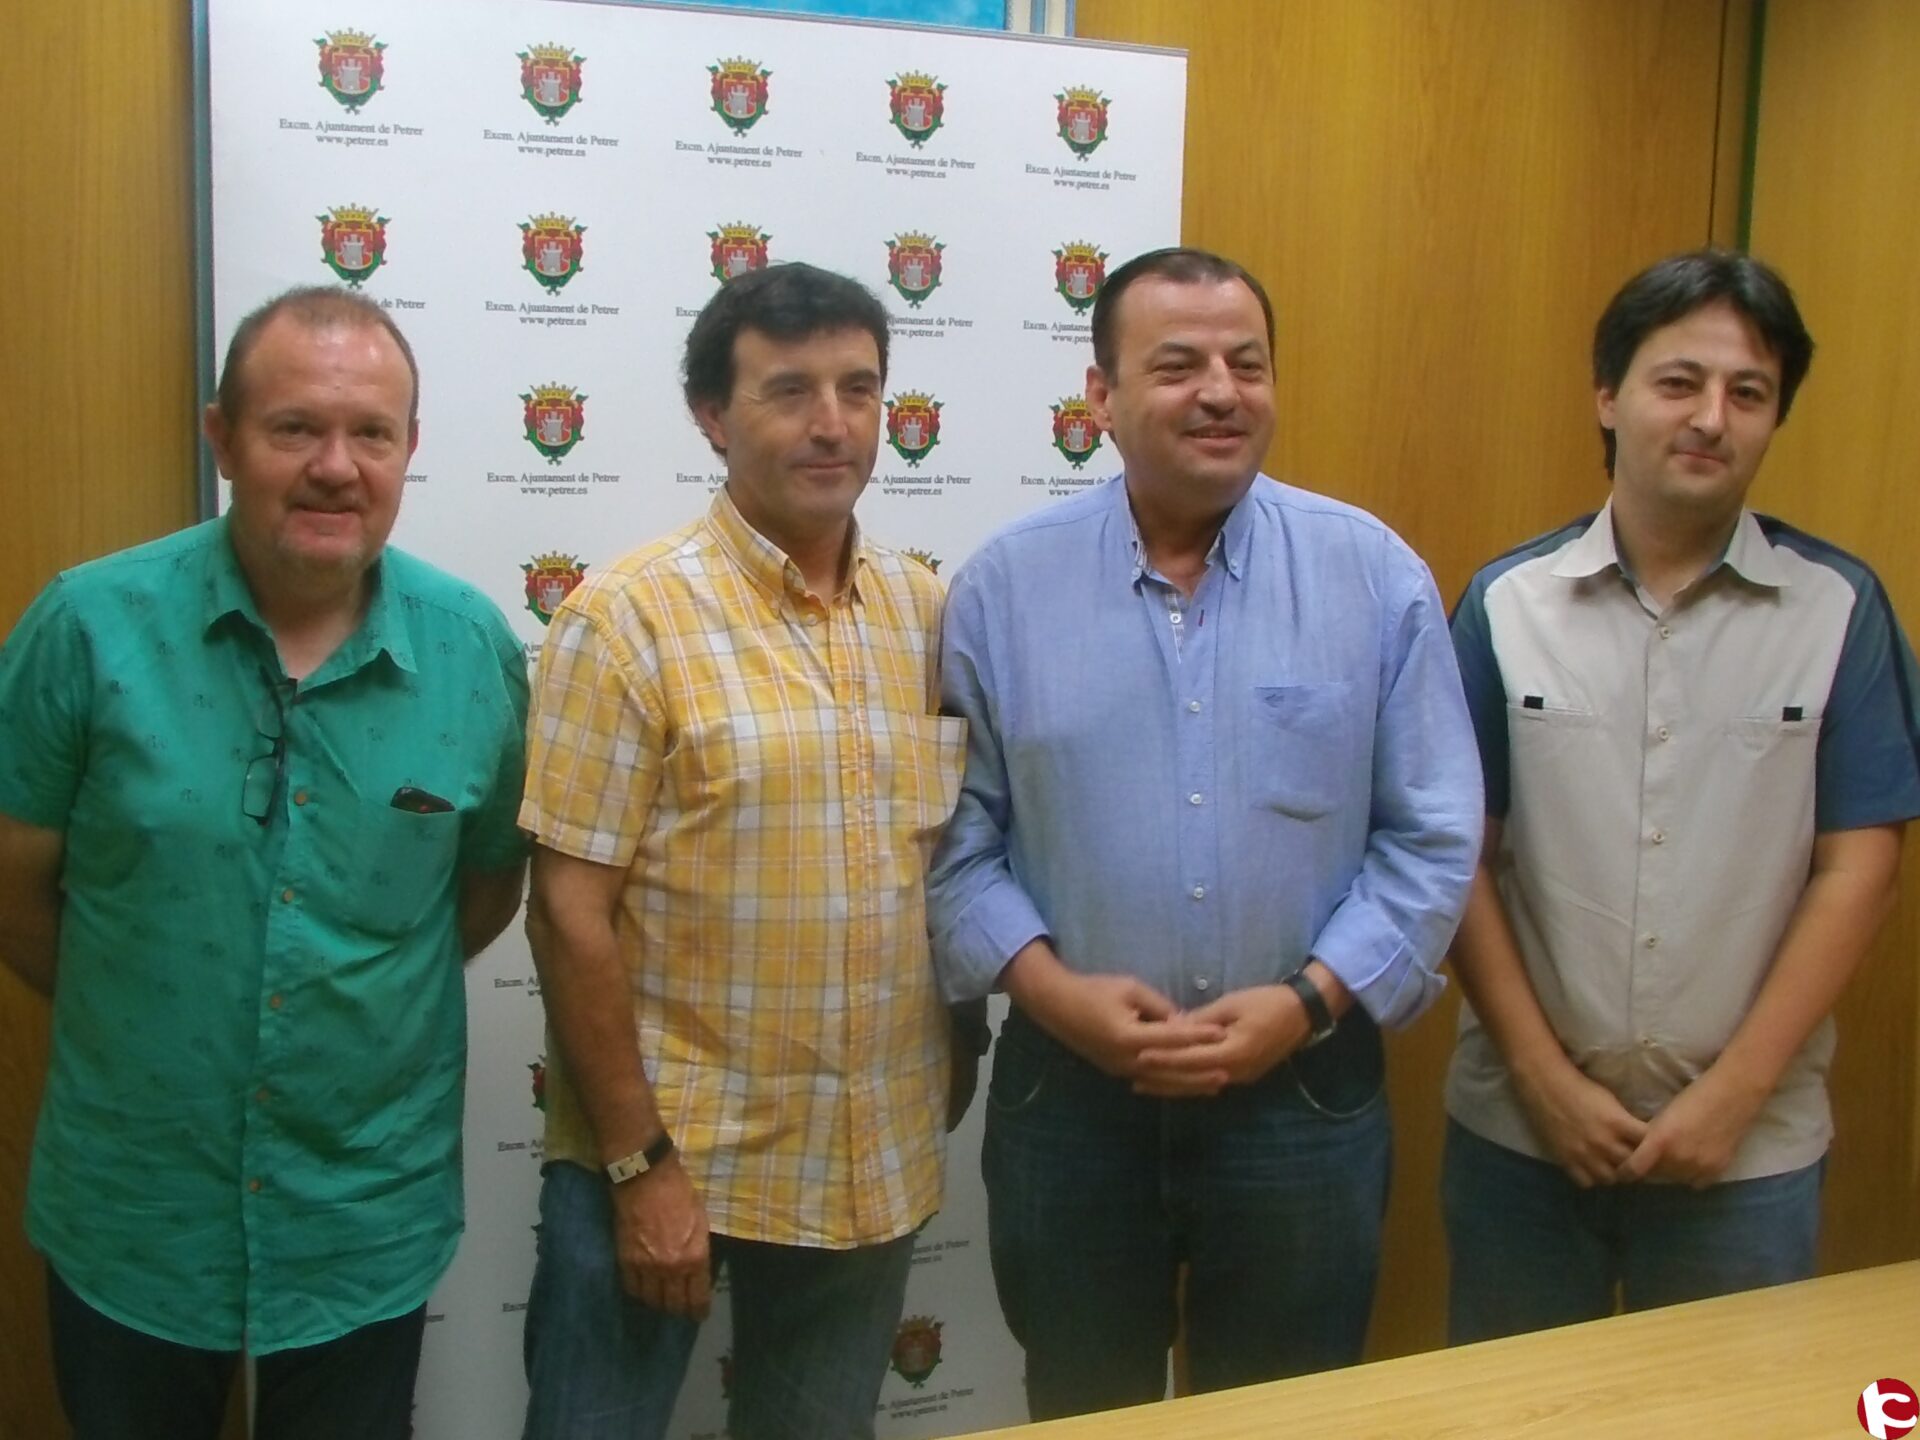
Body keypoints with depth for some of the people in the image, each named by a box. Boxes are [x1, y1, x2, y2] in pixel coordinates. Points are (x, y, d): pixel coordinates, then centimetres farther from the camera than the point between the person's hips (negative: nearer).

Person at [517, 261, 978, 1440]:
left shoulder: (930, 612, 2)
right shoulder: (632, 617, -13)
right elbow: (571, 912, -14)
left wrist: (959, 1055, 9)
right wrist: (640, 1160, -15)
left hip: (875, 1160, 5)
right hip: (668, 1145, -4)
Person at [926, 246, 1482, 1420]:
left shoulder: (1377, 576, -3)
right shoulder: (1005, 586, -2)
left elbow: (1432, 840, -3)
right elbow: (956, 836, 0)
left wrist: (1309, 999, -14)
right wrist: (1047, 985, -14)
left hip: (1304, 1093, 0)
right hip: (1067, 1093, 1)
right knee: (1082, 1419, 18)